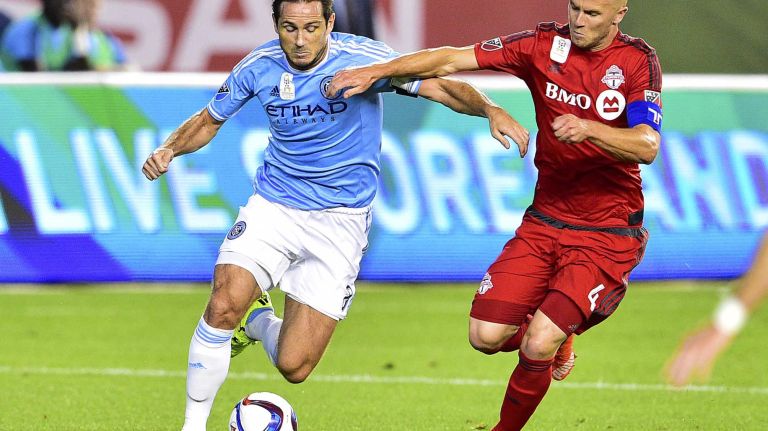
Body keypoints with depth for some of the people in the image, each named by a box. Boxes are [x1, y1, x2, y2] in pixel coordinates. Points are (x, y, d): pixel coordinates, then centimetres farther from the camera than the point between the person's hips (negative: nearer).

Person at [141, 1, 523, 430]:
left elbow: (439, 86, -19)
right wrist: (170, 149, -8)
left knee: (293, 367, -7)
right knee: (223, 308, -24)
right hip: (272, 206, 2)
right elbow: (210, 119, 11)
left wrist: (490, 109, -38)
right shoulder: (259, 67, -5)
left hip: (340, 220, -2)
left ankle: (258, 321, 29)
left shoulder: (363, 58, -15)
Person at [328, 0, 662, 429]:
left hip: (607, 235, -4)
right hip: (544, 220, 4)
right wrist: (376, 71, -11)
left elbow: (647, 147, -23)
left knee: (539, 345, -18)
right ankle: (556, 340, 25)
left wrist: (588, 129, -39)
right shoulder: (545, 44, -2)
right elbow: (452, 59, -2)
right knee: (486, 336, -8)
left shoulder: (638, 61, -11)